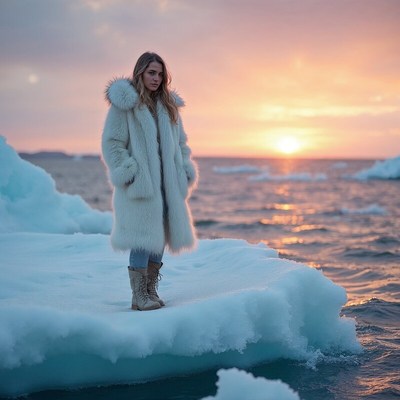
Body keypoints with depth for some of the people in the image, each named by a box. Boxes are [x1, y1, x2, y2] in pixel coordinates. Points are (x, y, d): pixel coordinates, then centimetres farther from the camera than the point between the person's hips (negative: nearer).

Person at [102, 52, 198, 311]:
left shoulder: (169, 105, 15)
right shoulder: (124, 104, -4)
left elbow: (181, 143, 20)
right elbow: (112, 143, -6)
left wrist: (185, 173, 9)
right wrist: (128, 173, -14)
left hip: (167, 184, 6)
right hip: (140, 183, -6)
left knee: (160, 236, 9)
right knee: (143, 237, -7)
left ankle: (151, 291, 20)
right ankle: (138, 297, 2)